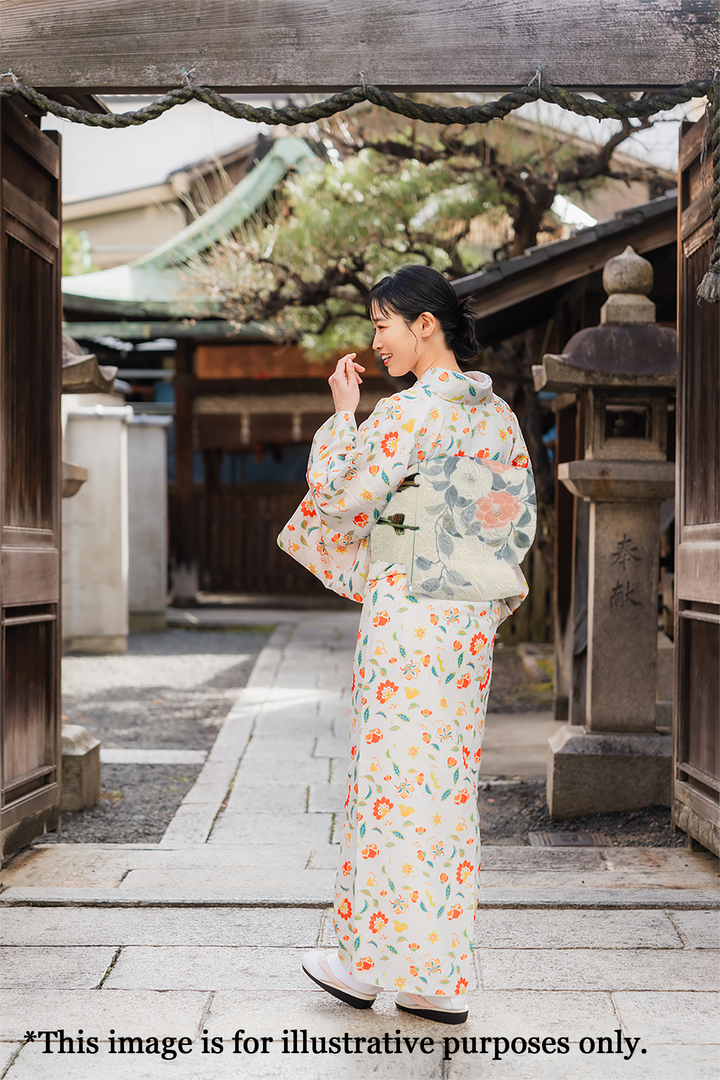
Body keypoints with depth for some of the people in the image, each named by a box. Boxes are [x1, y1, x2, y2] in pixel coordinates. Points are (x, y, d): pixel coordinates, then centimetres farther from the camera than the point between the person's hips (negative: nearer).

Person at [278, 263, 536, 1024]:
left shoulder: (414, 411, -14)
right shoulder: (498, 413, 11)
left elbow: (337, 492, -11)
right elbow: (518, 514, 14)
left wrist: (343, 413, 1)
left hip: (409, 618, -8)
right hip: (470, 618, 8)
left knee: (394, 780, 1)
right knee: (449, 783, 9)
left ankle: (370, 963, 12)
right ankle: (440, 980, 14)